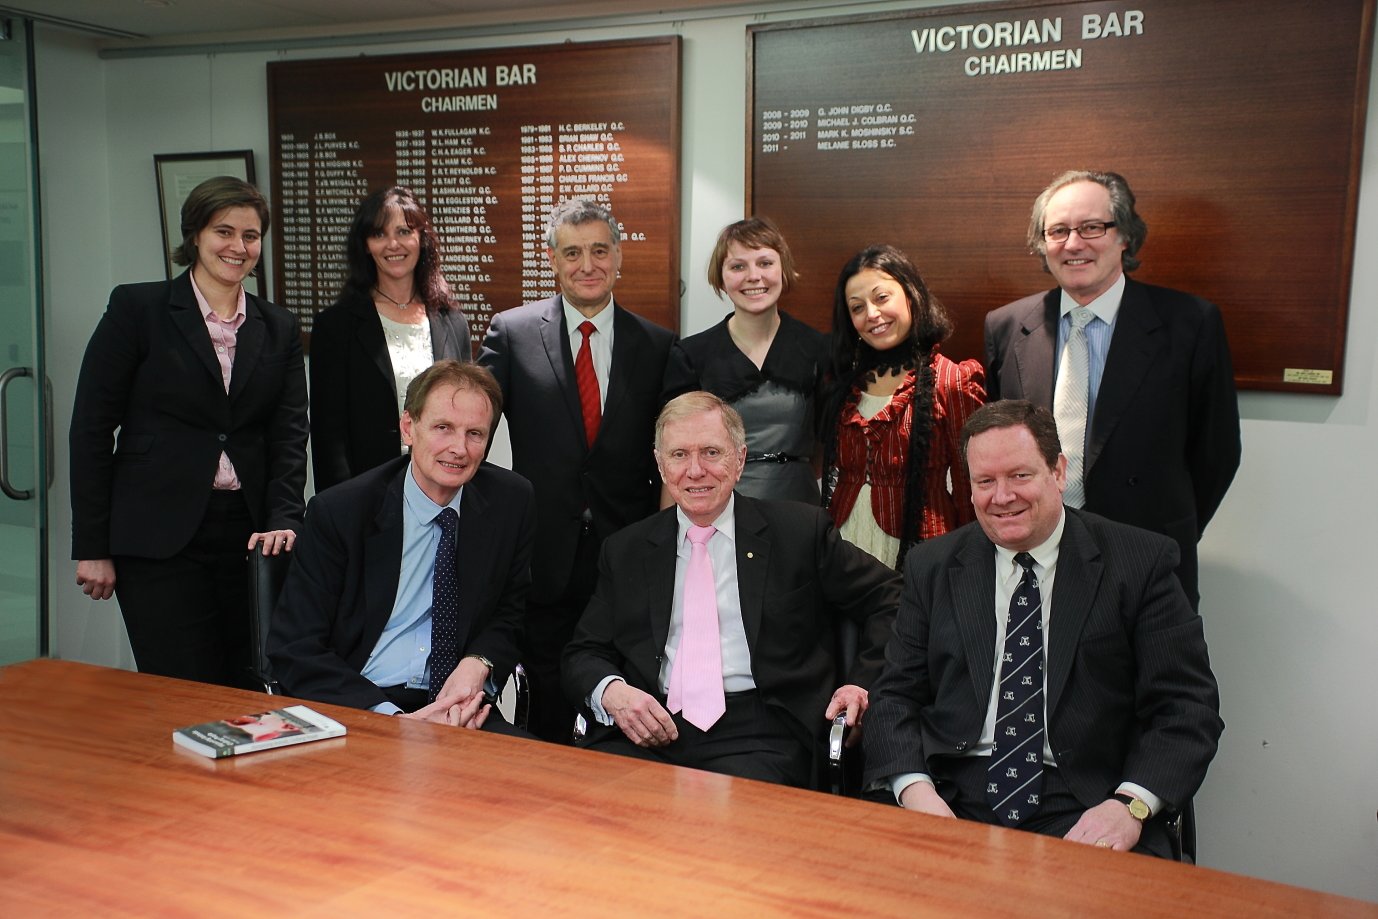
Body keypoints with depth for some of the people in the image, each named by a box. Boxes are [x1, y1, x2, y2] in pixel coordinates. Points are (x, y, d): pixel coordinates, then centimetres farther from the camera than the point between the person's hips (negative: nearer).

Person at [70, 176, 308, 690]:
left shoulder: (278, 329, 11)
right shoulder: (137, 309, 0)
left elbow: (289, 435, 6)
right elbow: (91, 428, -1)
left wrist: (284, 519, -11)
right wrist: (91, 547, -4)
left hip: (250, 536, 4)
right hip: (159, 539, -3)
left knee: (252, 699, 5)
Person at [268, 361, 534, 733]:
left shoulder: (512, 501, 2)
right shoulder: (337, 512, -7)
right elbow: (294, 649, -9)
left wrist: (479, 663, -10)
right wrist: (390, 718, -21)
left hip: (460, 708, 4)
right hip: (354, 711, -3)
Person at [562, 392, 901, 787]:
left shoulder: (800, 530, 7)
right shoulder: (625, 551, 15)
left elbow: (887, 597, 13)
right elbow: (583, 654, 14)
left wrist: (863, 683, -1)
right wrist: (611, 692, -8)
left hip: (755, 731, -2)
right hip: (650, 730, 2)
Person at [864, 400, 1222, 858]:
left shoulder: (1140, 562, 2)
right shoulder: (931, 567, 11)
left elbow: (1187, 705, -2)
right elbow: (896, 694, 9)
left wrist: (1130, 803, -18)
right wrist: (915, 788, -11)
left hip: (1083, 812, -2)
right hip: (952, 806, 2)